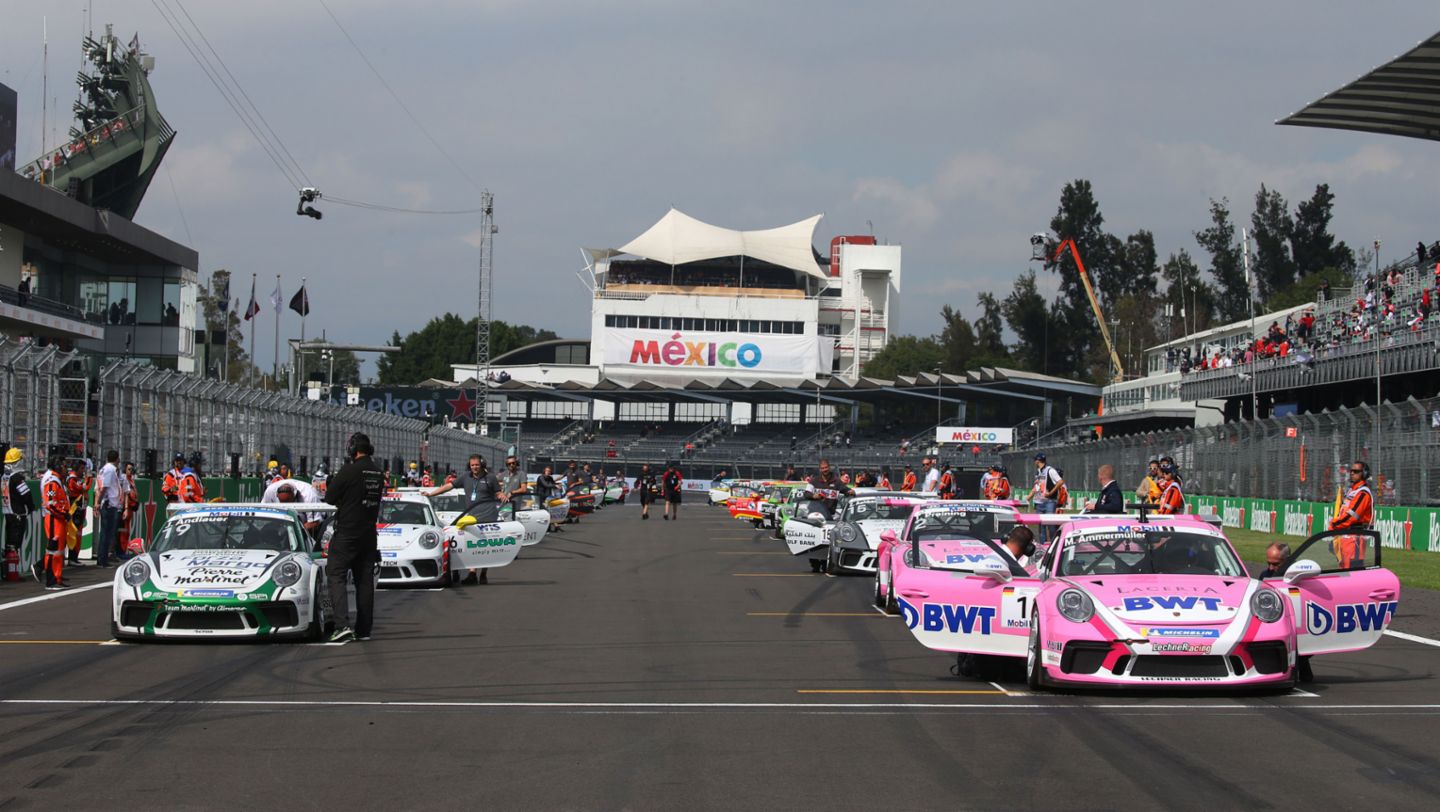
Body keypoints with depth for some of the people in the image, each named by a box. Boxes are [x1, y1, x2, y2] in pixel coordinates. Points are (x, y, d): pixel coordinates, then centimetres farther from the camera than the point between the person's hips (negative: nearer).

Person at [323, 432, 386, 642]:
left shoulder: (349, 470, -15)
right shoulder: (378, 473, 6)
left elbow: (330, 497, -9)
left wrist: (332, 482, 11)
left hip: (346, 533, -6)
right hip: (369, 534, 6)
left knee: (335, 577, -3)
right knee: (365, 581, 11)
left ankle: (343, 625, -18)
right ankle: (363, 629, 13)